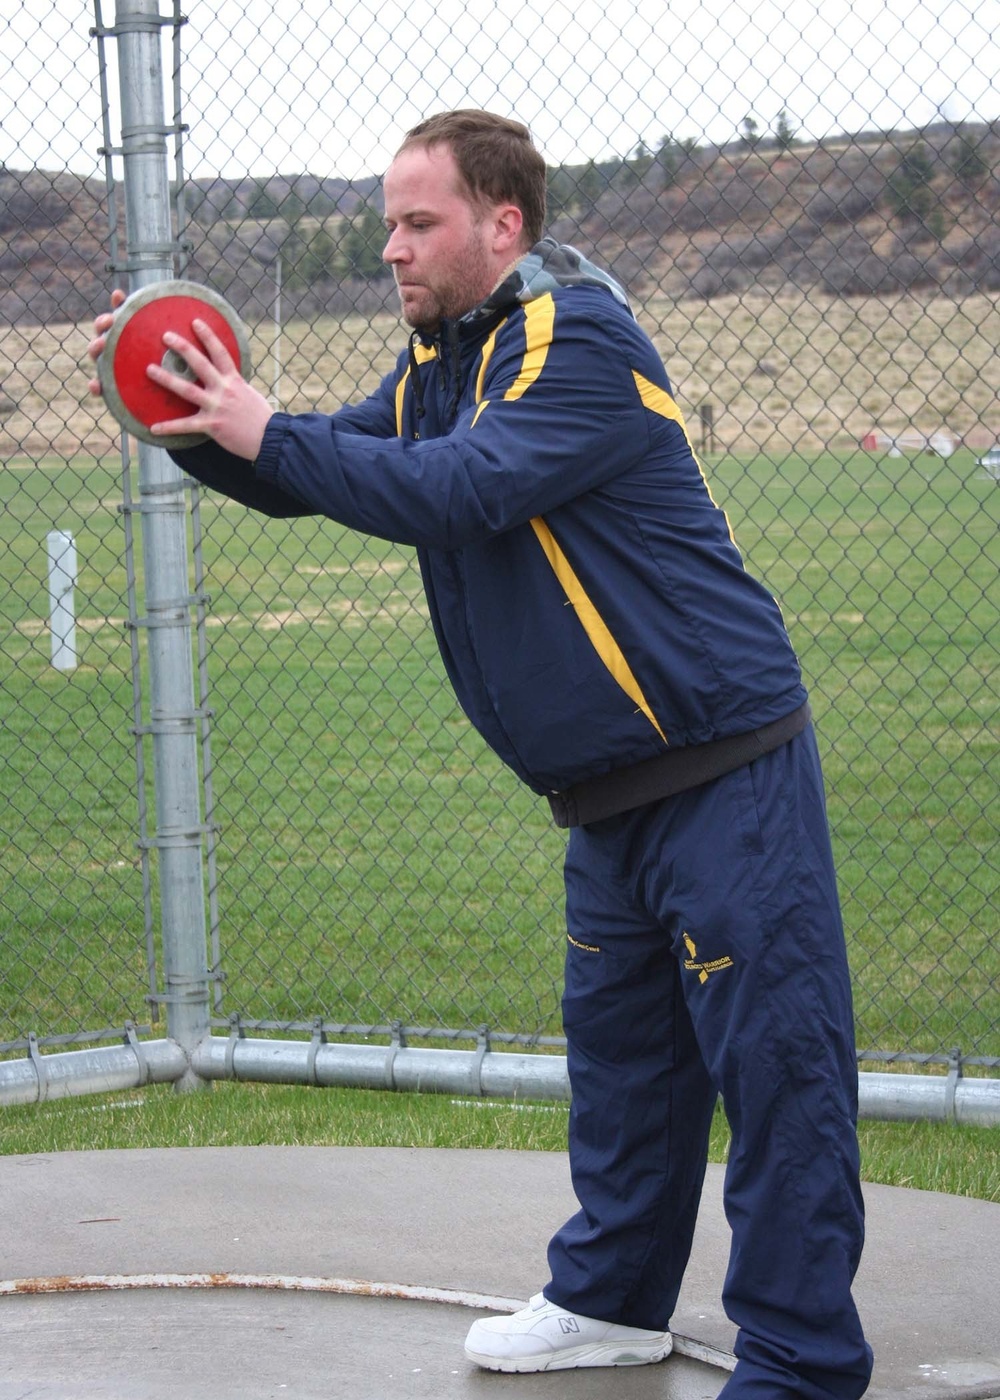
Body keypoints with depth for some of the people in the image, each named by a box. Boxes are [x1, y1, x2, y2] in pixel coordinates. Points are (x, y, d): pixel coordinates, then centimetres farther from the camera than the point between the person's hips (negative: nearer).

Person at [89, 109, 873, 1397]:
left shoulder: (578, 338, -16)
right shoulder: (441, 358, 12)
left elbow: (460, 490, -28)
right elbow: (317, 474, 14)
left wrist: (267, 431, -23)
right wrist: (203, 423, -5)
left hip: (722, 771, -10)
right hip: (613, 793, 10)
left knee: (774, 1062, -7)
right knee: (618, 1043, 20)